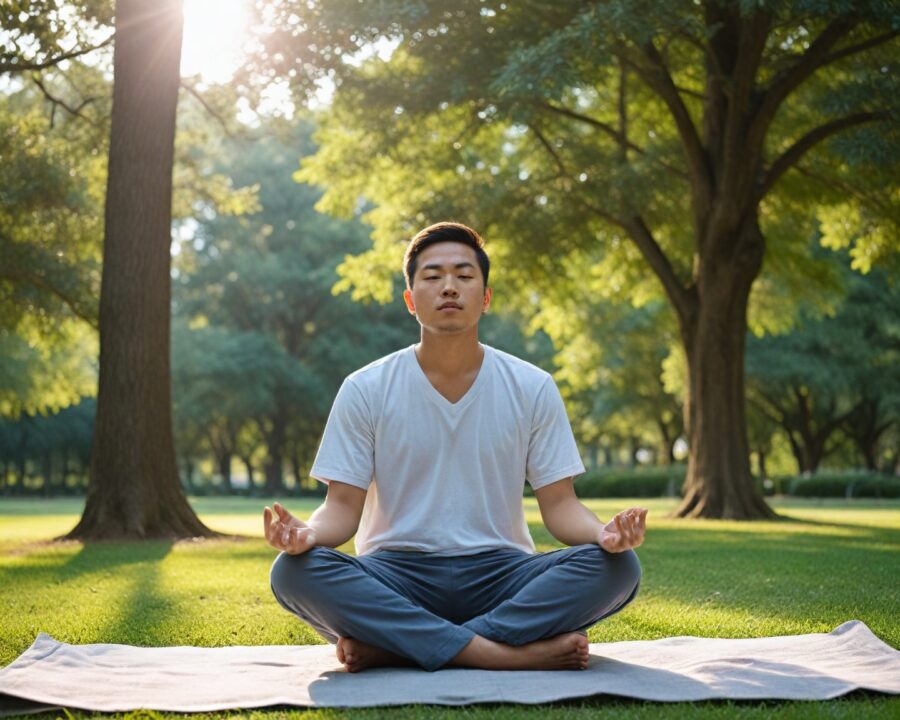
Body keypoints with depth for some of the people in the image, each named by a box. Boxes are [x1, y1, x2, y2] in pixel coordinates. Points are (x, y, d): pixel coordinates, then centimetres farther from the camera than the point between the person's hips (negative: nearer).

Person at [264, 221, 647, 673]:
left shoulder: (533, 389, 3)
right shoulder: (365, 390, 1)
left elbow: (559, 504, 2)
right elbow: (344, 505, -1)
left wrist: (605, 534, -22)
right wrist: (306, 534, -26)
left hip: (499, 572, 1)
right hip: (396, 574, -1)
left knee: (618, 567, -26)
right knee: (293, 571, -31)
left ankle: (390, 648, -27)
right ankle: (516, 654, -33)